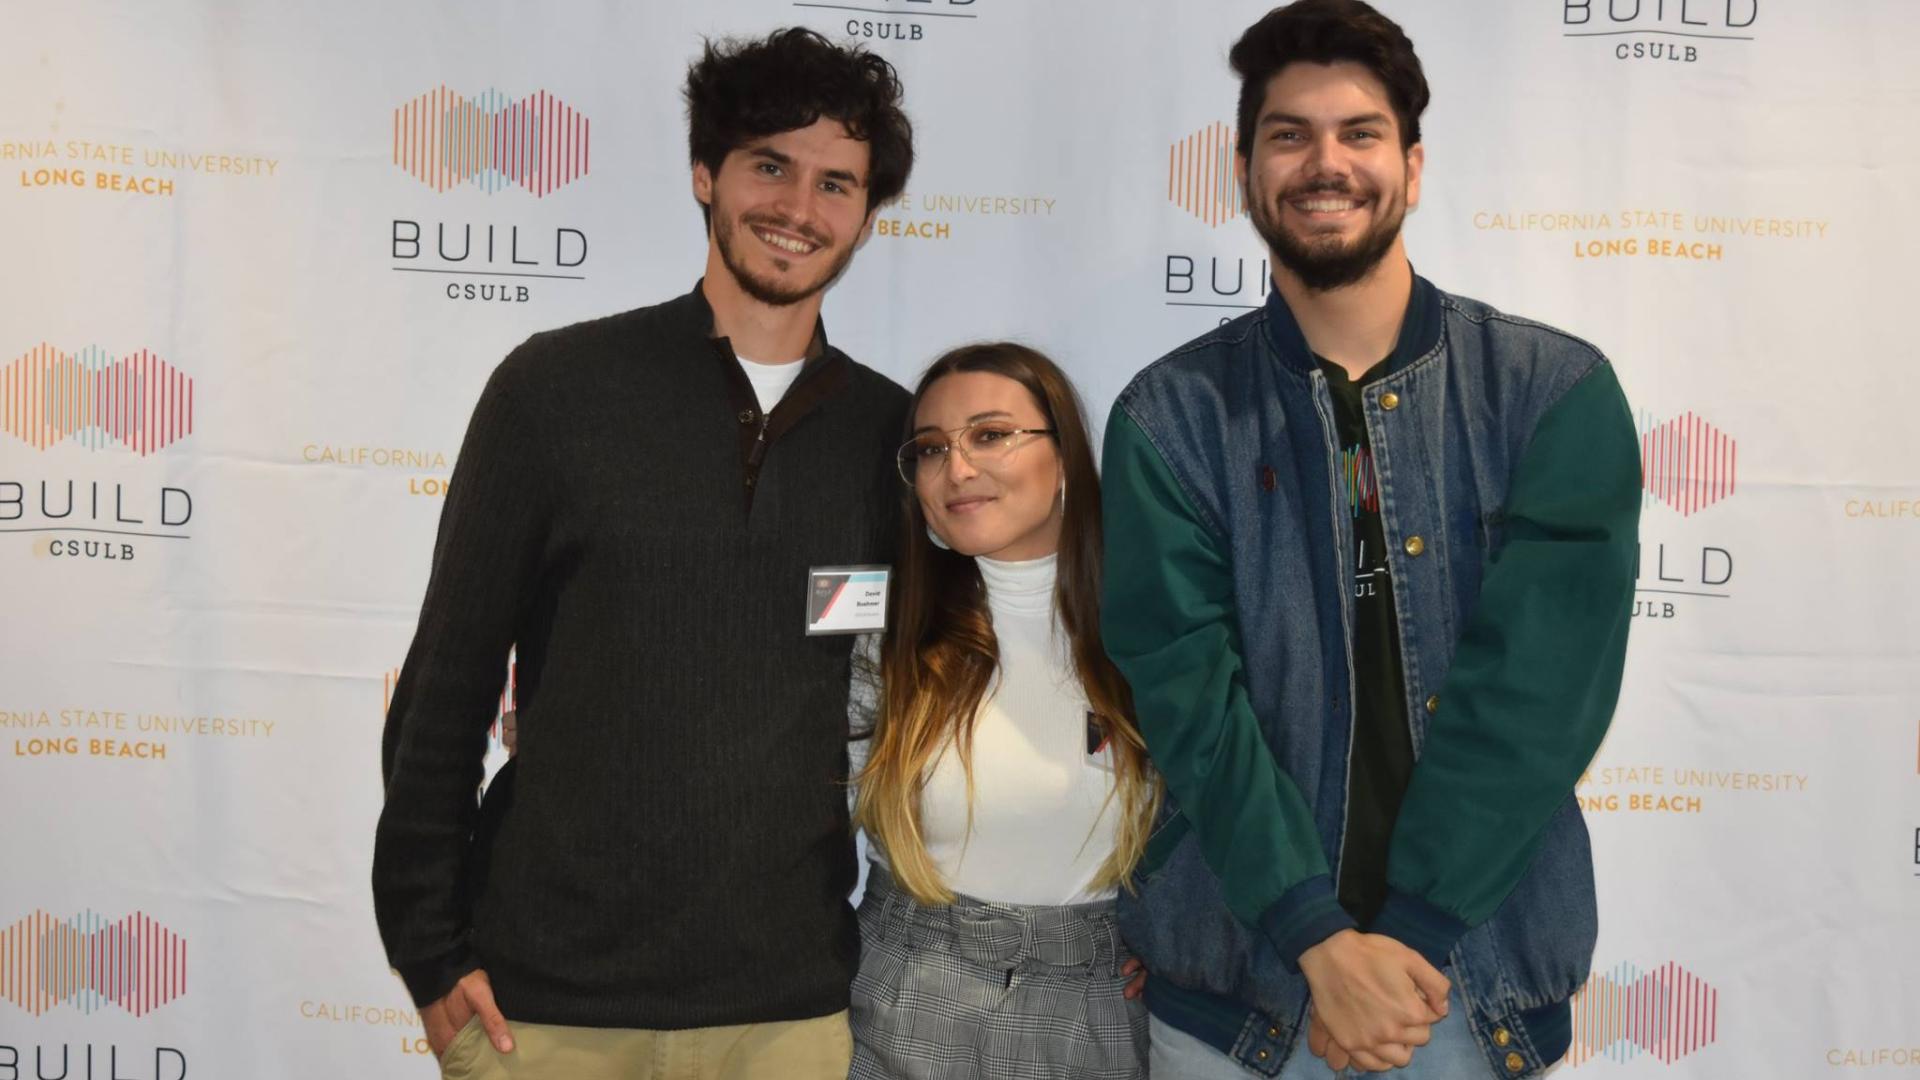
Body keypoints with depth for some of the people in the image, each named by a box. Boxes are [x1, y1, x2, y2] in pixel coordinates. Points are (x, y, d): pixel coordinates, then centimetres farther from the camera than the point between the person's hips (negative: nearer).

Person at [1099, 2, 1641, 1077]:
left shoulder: (1558, 393, -3)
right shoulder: (1171, 417, -3)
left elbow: (1537, 685, -11)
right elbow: (1189, 693, -11)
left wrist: (1404, 936, -17)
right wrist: (1321, 941, -20)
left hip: (1482, 976, 0)